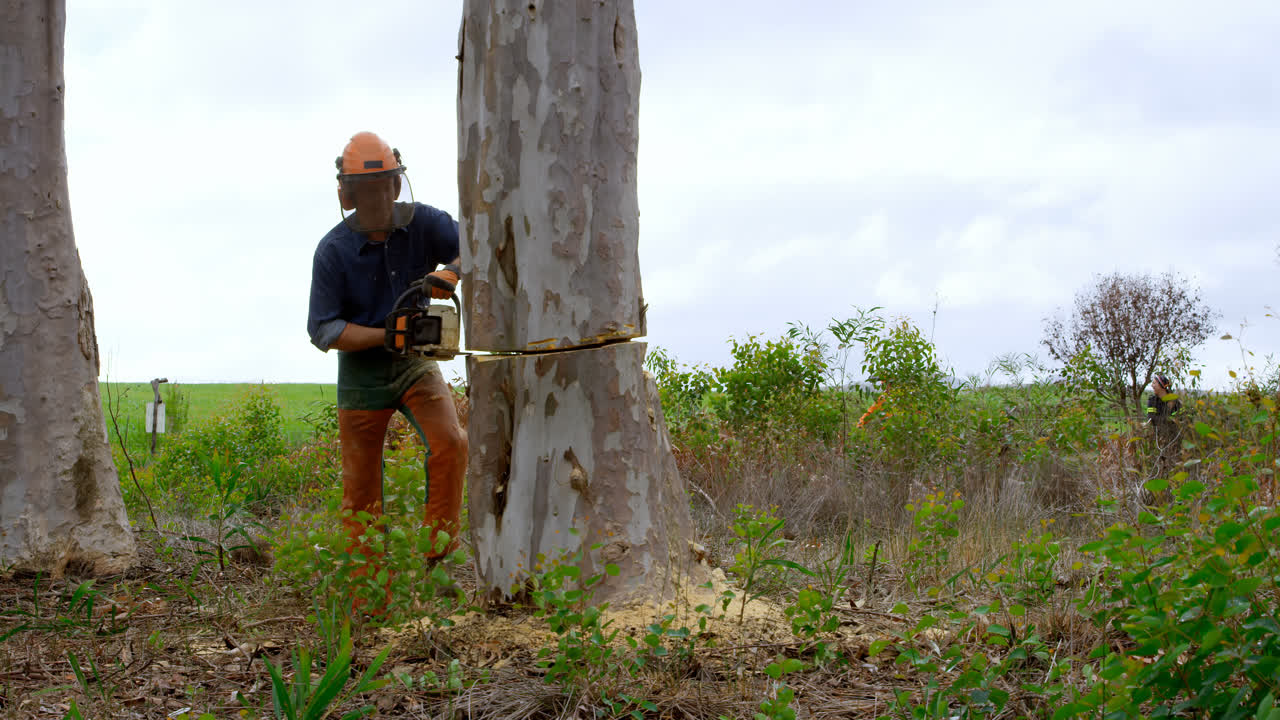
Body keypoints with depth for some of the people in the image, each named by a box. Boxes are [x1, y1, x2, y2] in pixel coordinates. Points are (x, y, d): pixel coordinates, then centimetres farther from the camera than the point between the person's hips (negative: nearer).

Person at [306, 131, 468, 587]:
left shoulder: (422, 222, -11)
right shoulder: (333, 251, -16)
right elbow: (322, 330, -17)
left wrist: (446, 274, -32)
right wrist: (384, 335, -28)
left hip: (415, 362, 2)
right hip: (362, 372, -1)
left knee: (450, 442, -20)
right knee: (361, 485, 3)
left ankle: (437, 549, -8)